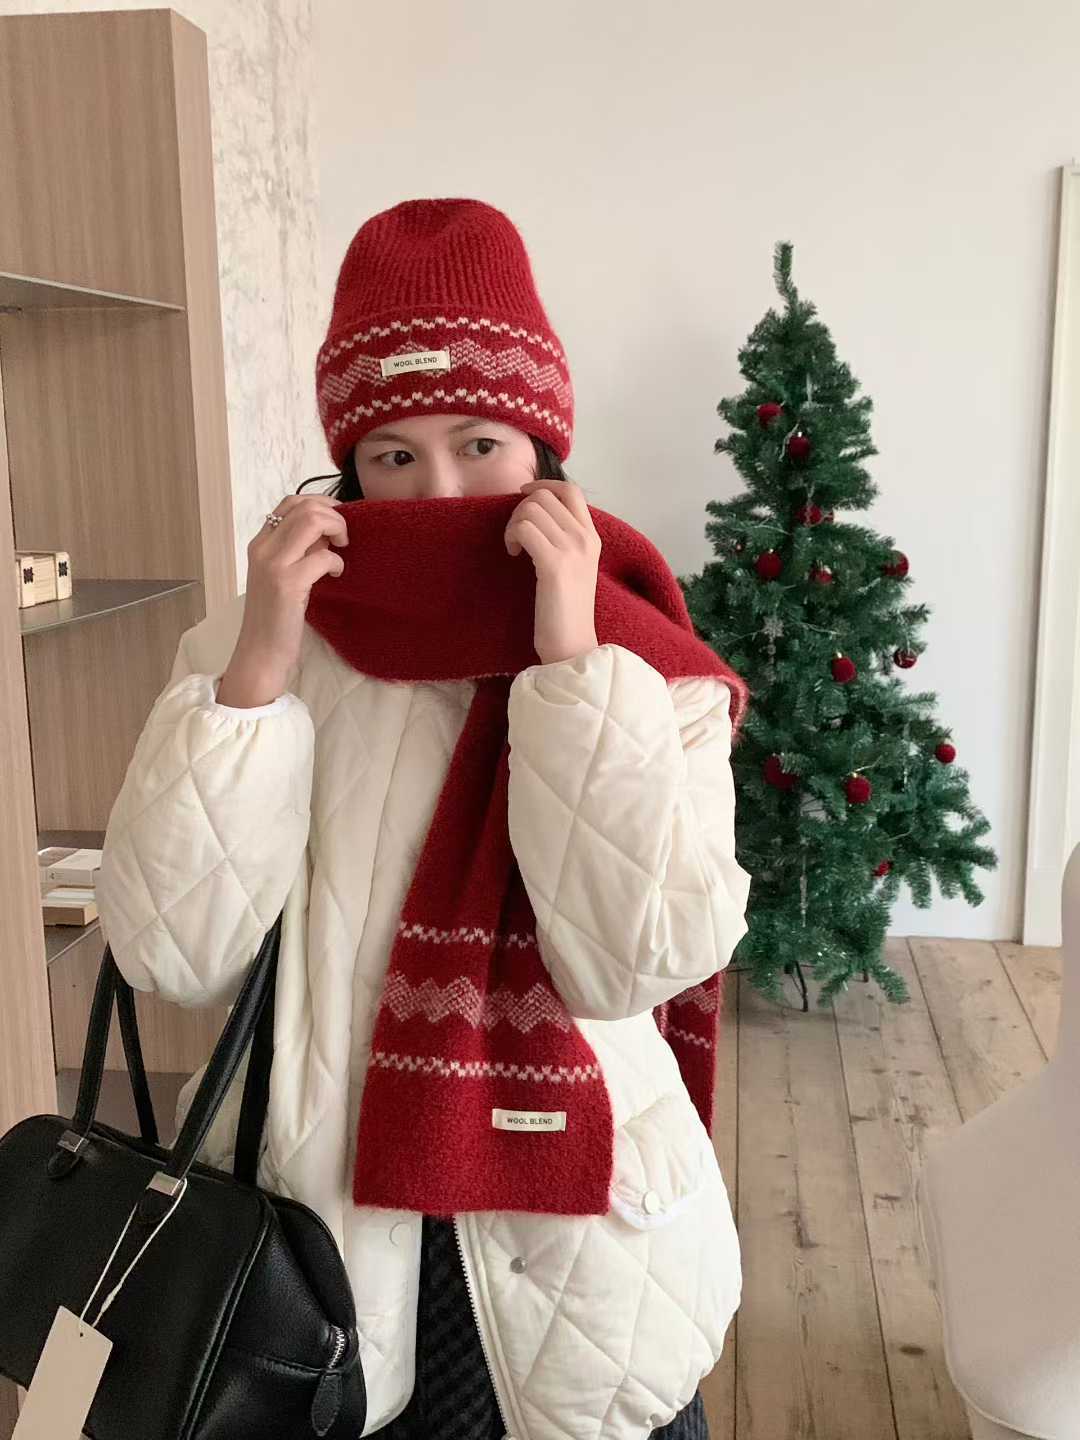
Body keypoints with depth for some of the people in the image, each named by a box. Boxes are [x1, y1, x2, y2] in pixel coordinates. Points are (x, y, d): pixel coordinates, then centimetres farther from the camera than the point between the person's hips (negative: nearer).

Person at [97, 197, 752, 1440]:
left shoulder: (648, 676, -8)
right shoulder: (255, 650, -6)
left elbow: (636, 959, -20)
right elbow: (174, 955, -15)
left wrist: (571, 658, -23)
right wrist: (258, 666, -22)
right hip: (309, 1228, 1)